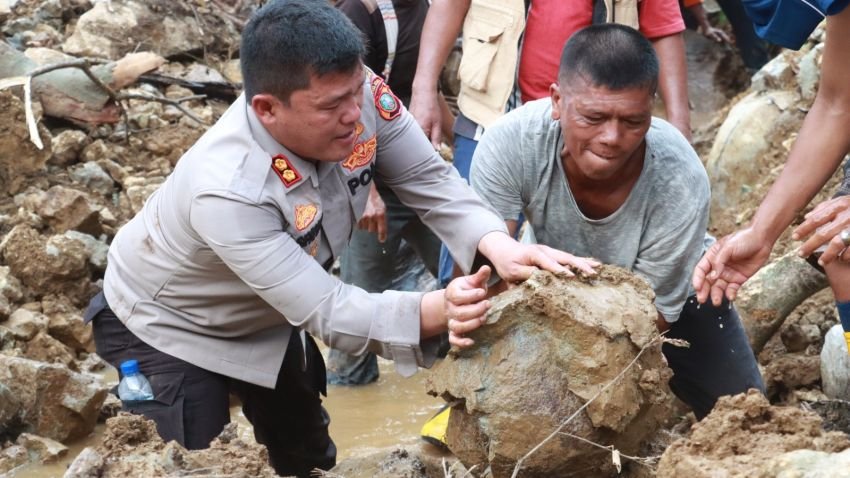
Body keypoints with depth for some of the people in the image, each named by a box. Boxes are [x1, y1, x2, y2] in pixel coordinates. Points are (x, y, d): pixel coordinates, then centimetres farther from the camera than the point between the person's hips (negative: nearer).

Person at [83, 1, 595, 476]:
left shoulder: (361, 96, -28)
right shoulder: (227, 191, -44)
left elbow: (430, 180, -20)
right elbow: (325, 311, -43)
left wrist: (496, 245, -40)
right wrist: (434, 311, -59)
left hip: (264, 318, 7)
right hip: (168, 330, -6)